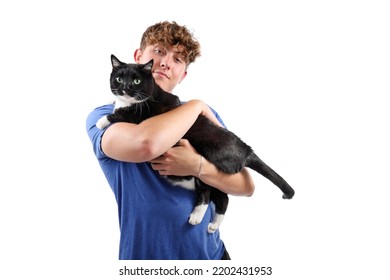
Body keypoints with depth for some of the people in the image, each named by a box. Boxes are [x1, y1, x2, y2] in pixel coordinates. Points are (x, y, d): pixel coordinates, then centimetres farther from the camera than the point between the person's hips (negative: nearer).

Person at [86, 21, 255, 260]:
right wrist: (196, 105, -16)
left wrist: (198, 166, -20)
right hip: (145, 255, -3)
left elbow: (247, 186, -3)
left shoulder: (204, 114, 0)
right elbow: (146, 144, -33)